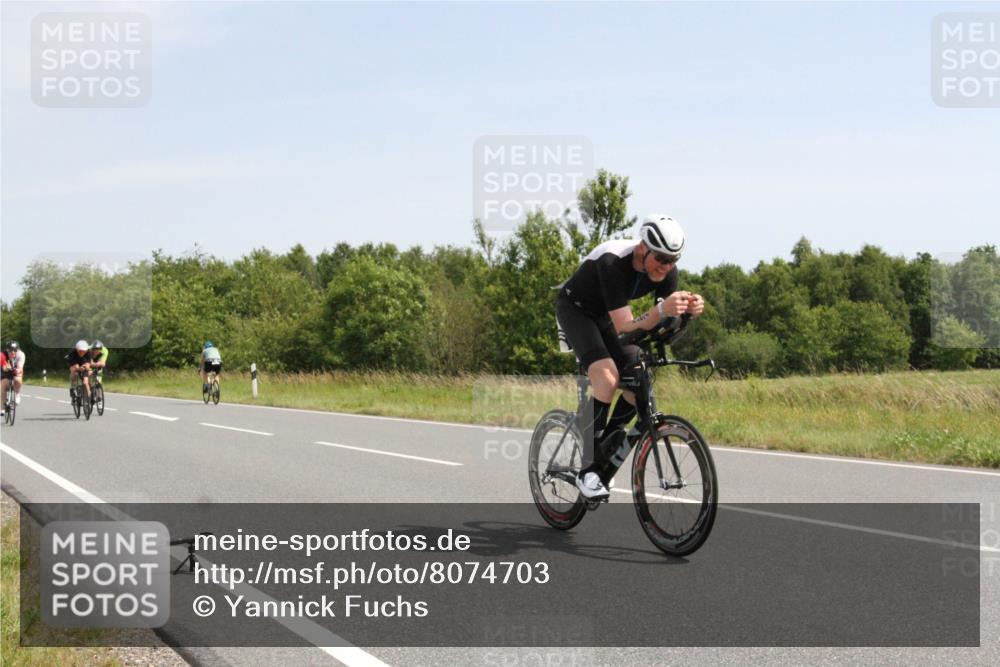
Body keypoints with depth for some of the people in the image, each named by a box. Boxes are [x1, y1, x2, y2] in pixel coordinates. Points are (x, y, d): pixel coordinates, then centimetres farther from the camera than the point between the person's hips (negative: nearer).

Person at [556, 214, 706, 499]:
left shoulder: (666, 270, -19)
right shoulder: (613, 262, -37)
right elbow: (624, 326, -40)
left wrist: (690, 309, -38)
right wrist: (662, 310, -55)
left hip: (604, 316, 6)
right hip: (574, 308, -6)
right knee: (607, 377, -28)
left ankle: (604, 454, 11)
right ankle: (588, 470, -20)